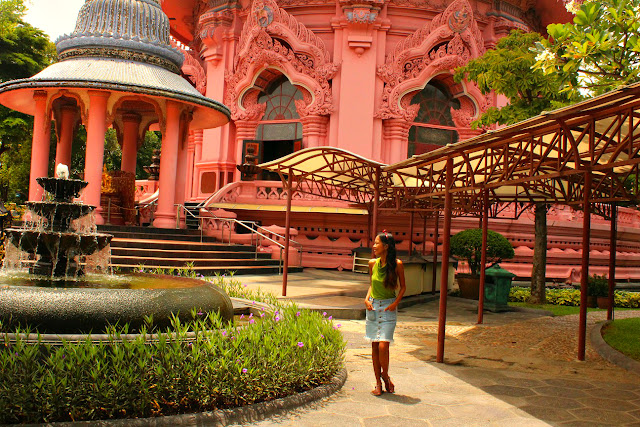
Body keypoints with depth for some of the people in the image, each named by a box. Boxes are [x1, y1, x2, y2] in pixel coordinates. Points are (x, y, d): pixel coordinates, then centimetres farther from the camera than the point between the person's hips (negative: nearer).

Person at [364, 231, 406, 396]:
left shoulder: (397, 264, -9)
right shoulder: (373, 263, 1)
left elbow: (402, 286, 2)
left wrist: (395, 303, -10)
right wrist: (367, 298, -2)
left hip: (389, 308, -4)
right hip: (373, 306, 4)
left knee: (383, 346, -12)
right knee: (374, 346, 6)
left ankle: (385, 375, 16)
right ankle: (378, 383, 17)